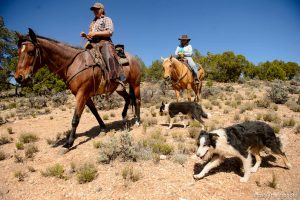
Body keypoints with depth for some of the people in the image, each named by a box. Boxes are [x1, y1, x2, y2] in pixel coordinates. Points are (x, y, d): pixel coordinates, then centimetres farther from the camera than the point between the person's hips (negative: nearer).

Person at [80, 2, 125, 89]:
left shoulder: (107, 19, 12)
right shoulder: (92, 23, 32)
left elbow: (110, 32, -6)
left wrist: (95, 33, -12)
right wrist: (85, 35, 10)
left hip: (104, 42, -8)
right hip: (93, 44, 8)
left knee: (109, 57, -34)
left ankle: (120, 80, -40)